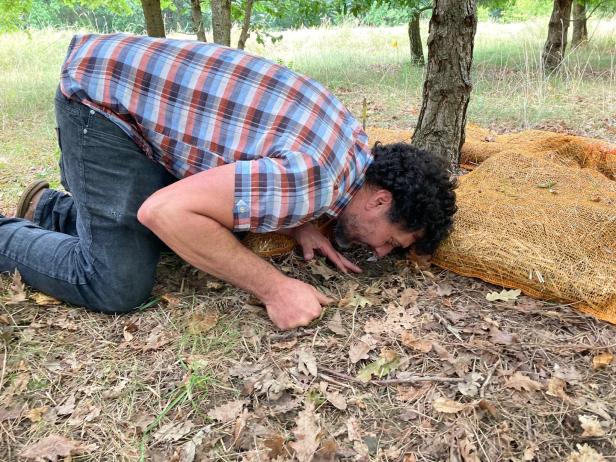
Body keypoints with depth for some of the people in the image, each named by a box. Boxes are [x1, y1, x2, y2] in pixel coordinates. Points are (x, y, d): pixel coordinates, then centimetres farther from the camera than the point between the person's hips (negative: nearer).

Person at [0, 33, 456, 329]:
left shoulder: (355, 139, 0)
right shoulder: (314, 180, -29)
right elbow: (163, 211, -30)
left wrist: (302, 226, -1)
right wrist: (273, 286, -25)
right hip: (103, 96, -8)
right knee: (120, 287, -11)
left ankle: (52, 209, 30)